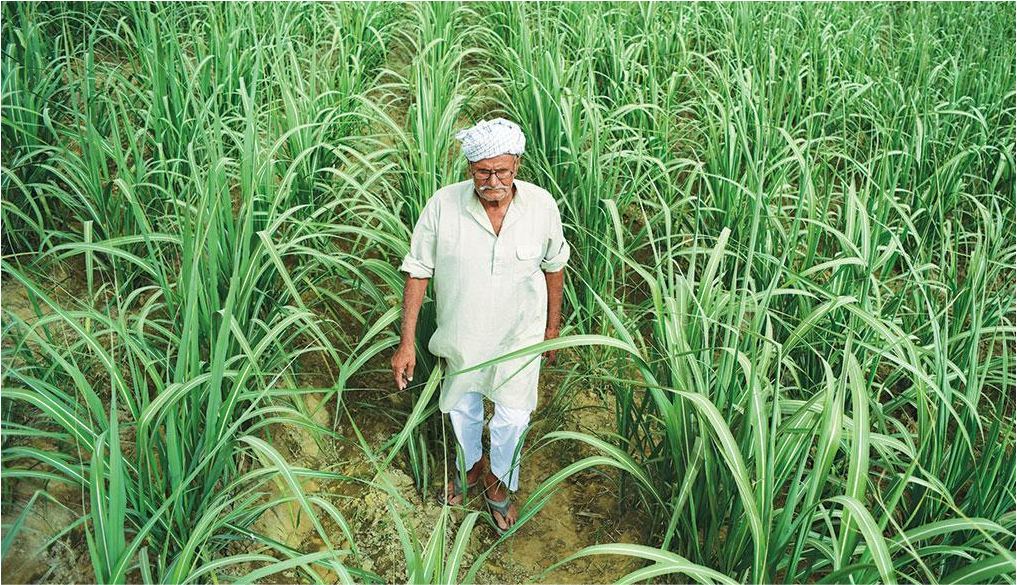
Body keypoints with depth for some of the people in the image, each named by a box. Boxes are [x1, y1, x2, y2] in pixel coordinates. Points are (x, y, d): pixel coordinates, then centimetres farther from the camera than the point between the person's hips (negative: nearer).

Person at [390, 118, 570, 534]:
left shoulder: (542, 205, -19)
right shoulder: (443, 205, -23)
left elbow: (554, 265, -2)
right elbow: (417, 271, -14)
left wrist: (553, 326, 8)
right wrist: (407, 342, -14)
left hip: (519, 333, 0)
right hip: (461, 332, 1)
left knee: (513, 417, 10)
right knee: (462, 408, 22)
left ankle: (499, 480, 42)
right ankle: (469, 464, 54)